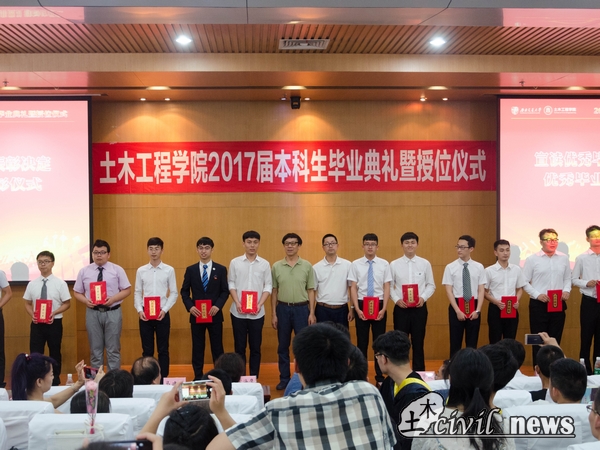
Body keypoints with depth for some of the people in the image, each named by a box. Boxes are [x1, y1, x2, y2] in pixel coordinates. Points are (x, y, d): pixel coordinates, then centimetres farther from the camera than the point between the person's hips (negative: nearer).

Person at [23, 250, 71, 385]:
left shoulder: (60, 283, -5)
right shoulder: (32, 284, 3)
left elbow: (67, 304, -3)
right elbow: (28, 304, 9)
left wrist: (54, 313, -19)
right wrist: (32, 315, -11)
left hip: (54, 323, -1)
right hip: (36, 323, 2)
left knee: (55, 353, 11)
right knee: (35, 354, 2)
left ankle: (55, 382, 24)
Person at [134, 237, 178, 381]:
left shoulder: (169, 270, 0)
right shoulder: (141, 271, 5)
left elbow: (174, 293, 0)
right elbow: (137, 293, 6)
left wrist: (164, 310, -10)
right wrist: (139, 310, -7)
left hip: (162, 314, -1)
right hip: (145, 314, 1)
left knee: (163, 350, 5)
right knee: (147, 350, 8)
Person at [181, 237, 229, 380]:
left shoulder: (221, 269, 2)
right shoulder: (190, 270, 5)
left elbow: (225, 291, 1)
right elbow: (184, 291, 5)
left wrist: (218, 306, -15)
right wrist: (190, 306, -11)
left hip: (214, 314, -1)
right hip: (196, 314, 1)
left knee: (217, 346, 4)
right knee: (197, 347, 6)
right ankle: (198, 377, 14)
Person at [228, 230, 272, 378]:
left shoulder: (265, 264, 2)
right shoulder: (235, 262, 2)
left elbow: (268, 286, 2)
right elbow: (231, 284, 3)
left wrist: (260, 304, -10)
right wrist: (237, 303, -10)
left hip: (257, 313, 0)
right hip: (238, 312, 0)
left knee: (255, 347, 6)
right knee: (239, 346, 6)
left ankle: (254, 378, 14)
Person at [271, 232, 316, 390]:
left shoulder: (307, 266, 0)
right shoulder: (276, 267, 3)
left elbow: (311, 291, 2)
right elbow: (274, 292, 5)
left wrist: (312, 313, -4)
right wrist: (273, 314, 1)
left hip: (301, 308, -1)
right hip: (283, 308, 1)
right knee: (283, 346, 8)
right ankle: (284, 379, 18)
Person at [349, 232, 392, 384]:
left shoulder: (384, 264, 0)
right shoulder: (356, 264, -1)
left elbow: (386, 288, -1)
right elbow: (353, 288, -1)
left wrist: (383, 309, -10)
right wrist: (357, 309, -10)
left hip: (379, 305, 0)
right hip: (361, 305, 0)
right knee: (362, 342, 9)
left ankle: (380, 376, 17)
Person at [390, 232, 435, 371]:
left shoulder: (425, 264, 1)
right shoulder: (394, 264, 0)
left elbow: (431, 285, 4)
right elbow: (389, 286, 2)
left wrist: (423, 297, -12)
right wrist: (396, 300, -13)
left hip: (419, 308, 0)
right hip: (400, 308, 0)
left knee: (418, 342, 9)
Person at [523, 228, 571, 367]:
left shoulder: (564, 258, 6)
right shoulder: (532, 259, -4)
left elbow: (567, 278, 13)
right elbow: (524, 282, -3)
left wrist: (566, 290, -5)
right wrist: (537, 295, -14)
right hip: (538, 304, -3)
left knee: (555, 339, 9)